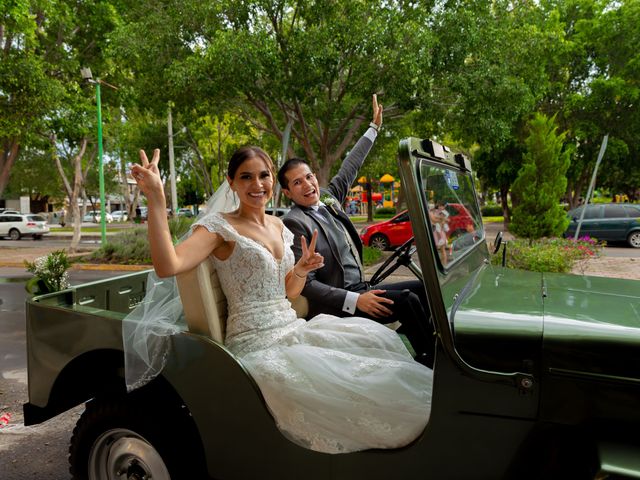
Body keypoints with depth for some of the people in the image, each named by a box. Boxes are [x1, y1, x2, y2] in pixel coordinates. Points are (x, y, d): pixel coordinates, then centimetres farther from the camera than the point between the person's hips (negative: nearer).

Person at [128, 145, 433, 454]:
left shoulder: (278, 226, 12)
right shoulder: (219, 226, -8)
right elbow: (167, 266, -26)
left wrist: (301, 271, -3)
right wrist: (155, 198, -32)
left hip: (292, 330, 7)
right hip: (257, 346, -7)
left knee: (376, 339, -4)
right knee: (341, 384, -22)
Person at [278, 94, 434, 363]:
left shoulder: (327, 200, 8)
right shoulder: (295, 223, -16)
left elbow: (349, 169, 21)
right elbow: (305, 284, -20)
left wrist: (374, 127, 28)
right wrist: (355, 300, -25)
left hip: (359, 289, 9)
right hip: (337, 306, -9)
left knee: (423, 288, 5)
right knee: (406, 300, -23)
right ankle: (430, 359, -8)